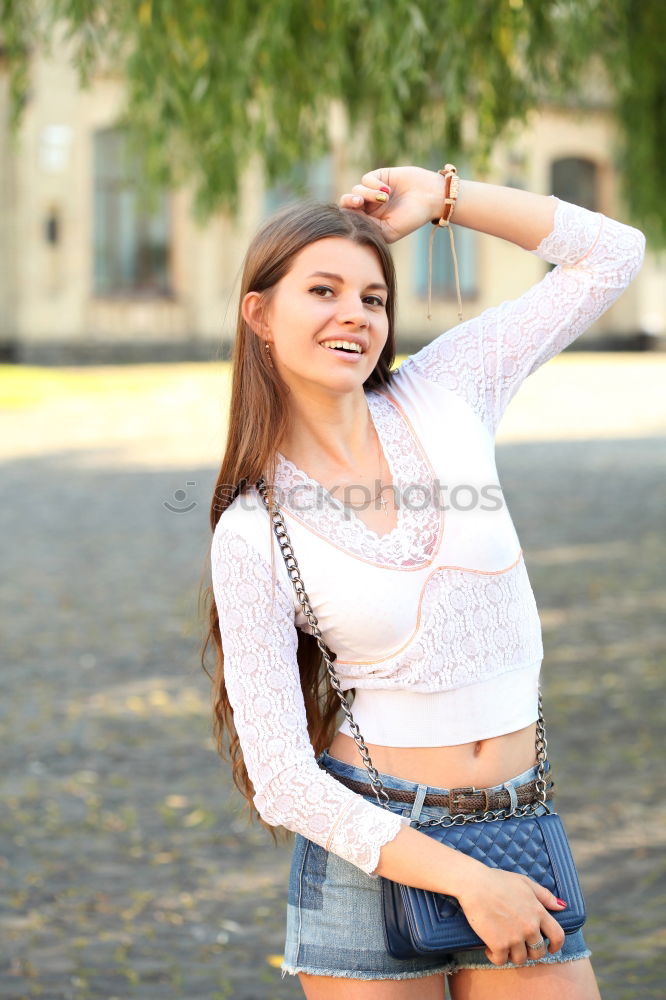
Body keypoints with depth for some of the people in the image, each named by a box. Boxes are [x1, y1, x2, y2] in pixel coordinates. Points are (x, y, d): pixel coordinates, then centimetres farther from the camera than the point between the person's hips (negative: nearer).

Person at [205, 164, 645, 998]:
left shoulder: (443, 393, 0)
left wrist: (441, 195, 0)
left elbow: (612, 252, 5)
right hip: (372, 855, -2)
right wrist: (466, 880, -14)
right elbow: (281, 777, -9)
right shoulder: (252, 533, -7)